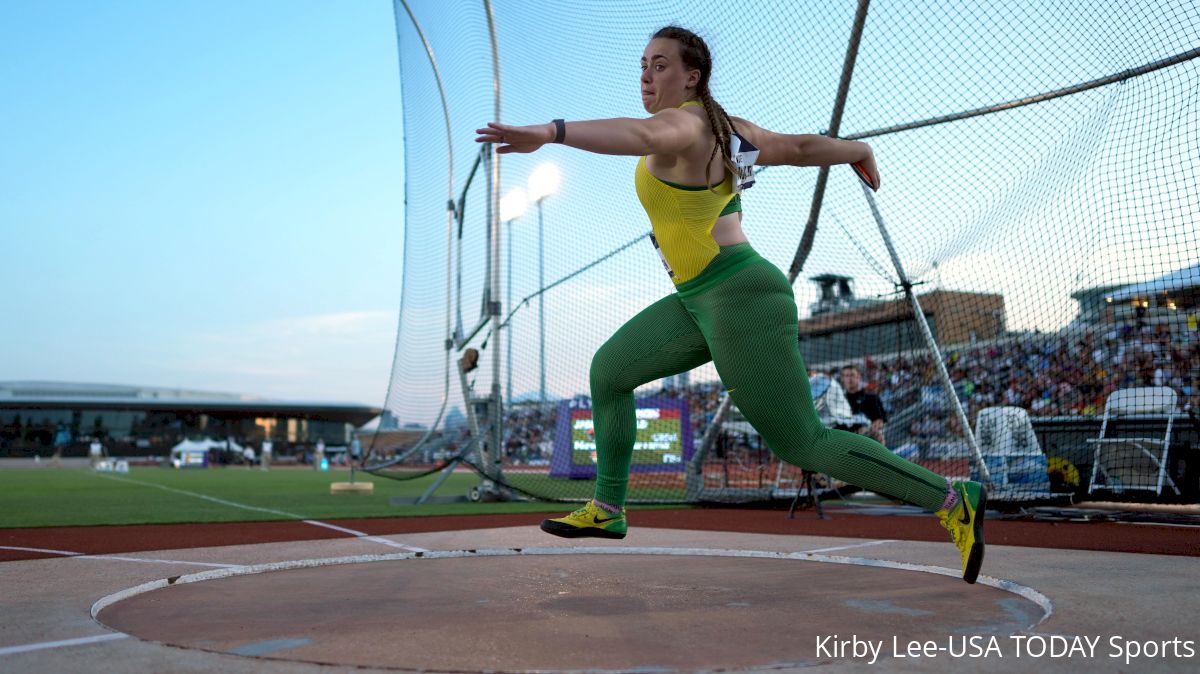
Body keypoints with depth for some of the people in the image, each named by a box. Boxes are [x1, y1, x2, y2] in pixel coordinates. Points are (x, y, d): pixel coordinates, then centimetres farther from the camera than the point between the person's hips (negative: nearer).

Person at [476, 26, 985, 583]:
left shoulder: (682, 121, -14)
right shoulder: (726, 128, 11)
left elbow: (639, 134, -38)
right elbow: (800, 148, 18)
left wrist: (547, 132, -52)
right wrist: (861, 151, 37)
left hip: (742, 300, -10)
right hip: (703, 303, 10)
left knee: (803, 445, -4)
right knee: (607, 370, 12)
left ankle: (952, 500, 9)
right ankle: (607, 509, 22)